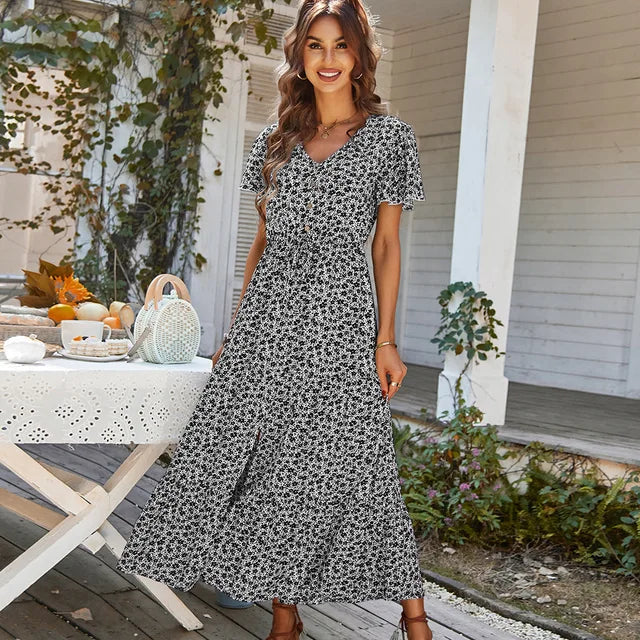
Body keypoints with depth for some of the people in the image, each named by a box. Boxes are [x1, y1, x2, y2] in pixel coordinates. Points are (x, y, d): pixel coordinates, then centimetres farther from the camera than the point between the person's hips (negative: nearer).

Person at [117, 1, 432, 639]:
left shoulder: (389, 136, 5)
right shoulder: (275, 139, 14)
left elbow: (386, 243, 3)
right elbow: (264, 238, 16)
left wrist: (386, 339, -3)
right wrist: (238, 327, 12)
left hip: (339, 312, -4)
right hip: (269, 312, 4)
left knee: (347, 460, -5)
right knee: (260, 450, 1)